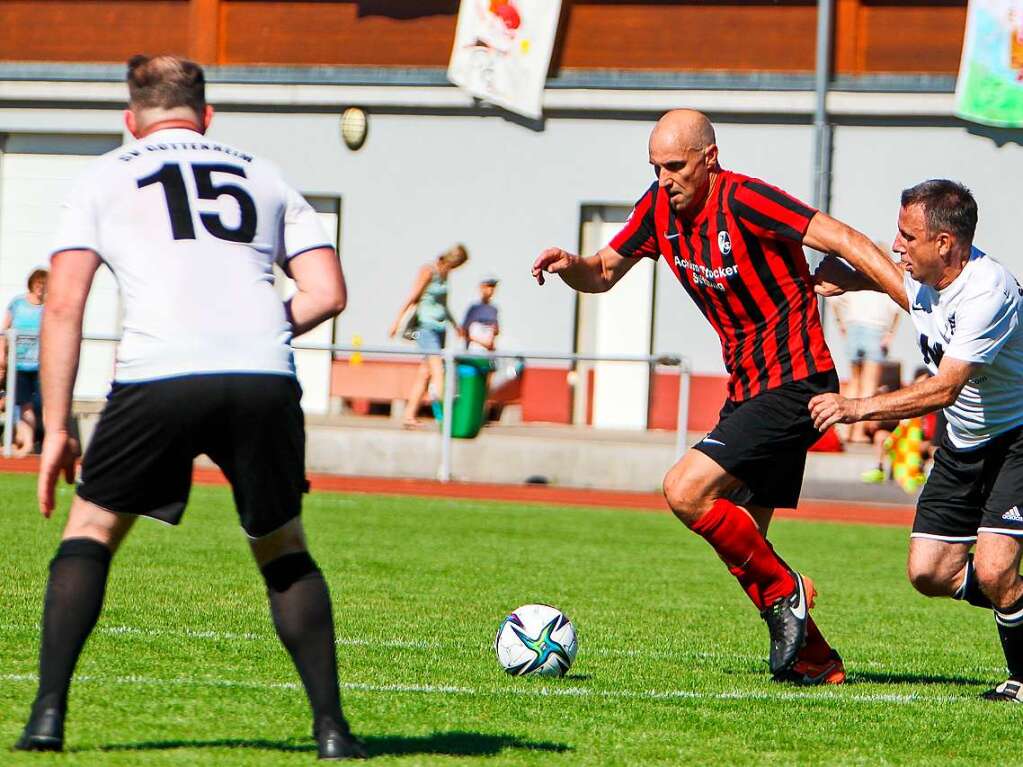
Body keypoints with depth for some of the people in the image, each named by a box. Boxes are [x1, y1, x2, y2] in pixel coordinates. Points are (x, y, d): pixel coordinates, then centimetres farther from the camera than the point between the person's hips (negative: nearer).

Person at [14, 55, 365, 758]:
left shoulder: (104, 179, 18)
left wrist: (56, 430, 11)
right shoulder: (263, 175, 25)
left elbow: (63, 307, 9)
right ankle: (331, 726, 11)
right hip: (265, 382, 2)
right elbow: (328, 293, 15)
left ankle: (49, 713, 4)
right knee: (284, 552, 21)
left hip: (157, 380, -2)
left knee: (90, 530, 18)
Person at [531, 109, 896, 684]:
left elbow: (845, 241, -23)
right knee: (739, 538, 9)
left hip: (793, 382, -9)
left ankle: (785, 592, -3)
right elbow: (604, 273, 16)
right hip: (747, 388, 9)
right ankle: (816, 661, 18)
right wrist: (569, 264, -7)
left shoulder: (743, 201, -19)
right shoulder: (661, 207, 5)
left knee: (686, 492, -19)